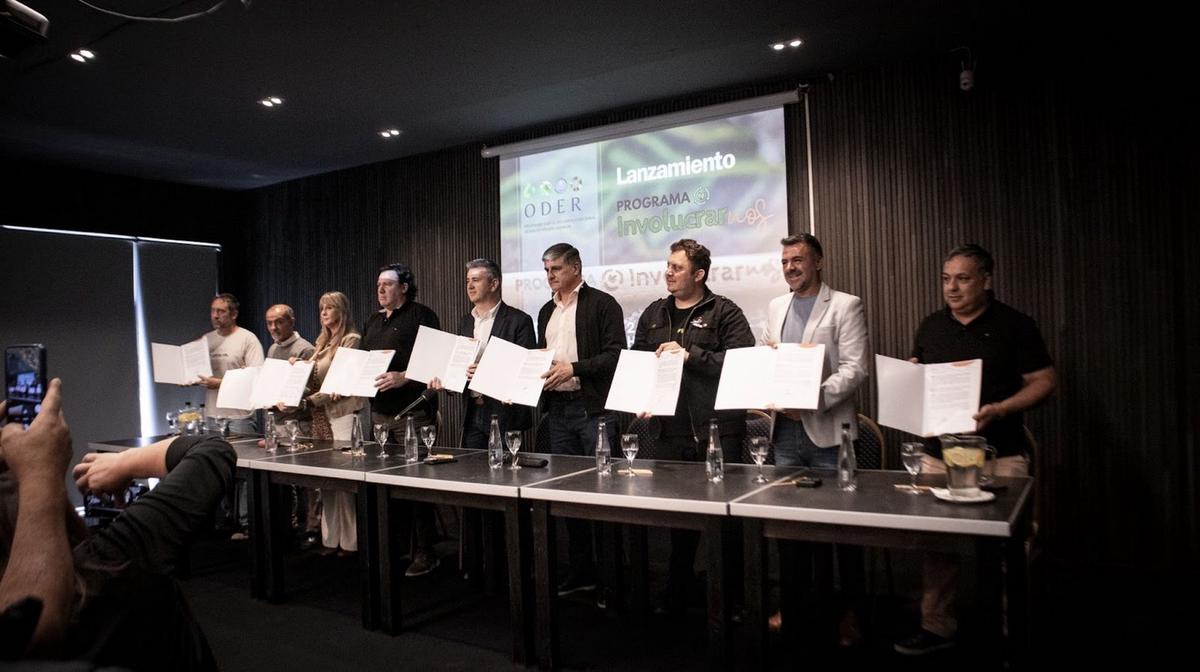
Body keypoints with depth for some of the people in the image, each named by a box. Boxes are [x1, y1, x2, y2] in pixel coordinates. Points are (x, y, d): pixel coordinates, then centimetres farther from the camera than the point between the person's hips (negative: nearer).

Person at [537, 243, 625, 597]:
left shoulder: (602, 304, -4)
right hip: (557, 410, 7)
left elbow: (616, 355, -12)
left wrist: (573, 368, -18)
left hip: (593, 408, -7)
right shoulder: (546, 311, 18)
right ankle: (580, 569, 22)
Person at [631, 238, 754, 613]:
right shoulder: (654, 314, 15)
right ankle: (677, 593, 28)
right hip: (670, 428, 5)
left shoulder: (724, 313, -2)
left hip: (716, 430, -5)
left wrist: (691, 355, -16)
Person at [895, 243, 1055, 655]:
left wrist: (1000, 410, -19)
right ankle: (936, 627, 16)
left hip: (999, 454, -4)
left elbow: (1044, 381, -4)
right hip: (939, 452, 4)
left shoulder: (1015, 325, -1)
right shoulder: (930, 327, 12)